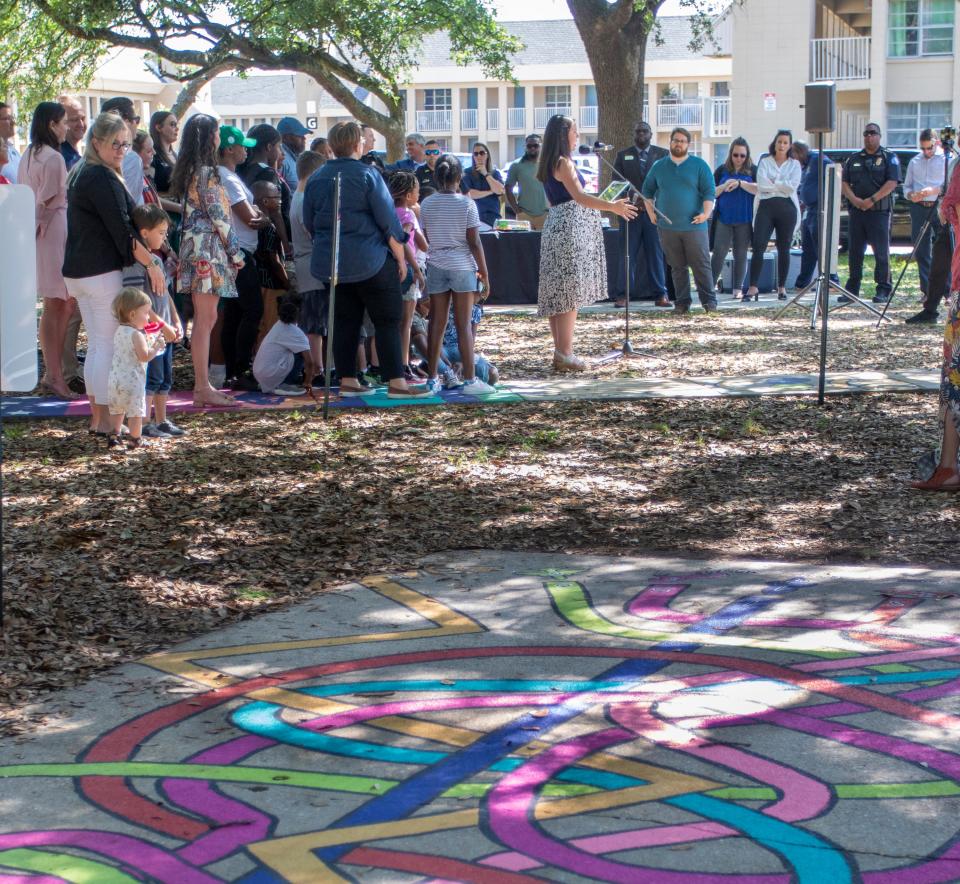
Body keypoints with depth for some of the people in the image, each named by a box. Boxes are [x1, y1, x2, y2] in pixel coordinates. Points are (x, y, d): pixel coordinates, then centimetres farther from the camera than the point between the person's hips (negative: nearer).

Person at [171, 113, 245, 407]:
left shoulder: (189, 170, 13)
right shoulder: (206, 172, -14)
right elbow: (218, 216, -14)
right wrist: (235, 251, -6)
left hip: (196, 245, 9)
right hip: (208, 248, -9)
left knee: (204, 320, 12)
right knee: (206, 320, -7)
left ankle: (202, 385, 15)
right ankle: (203, 389, -6)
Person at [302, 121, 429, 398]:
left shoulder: (316, 178, 7)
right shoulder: (367, 175, -10)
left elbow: (309, 224, 14)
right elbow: (387, 219, -10)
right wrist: (400, 256, -2)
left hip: (329, 262, 6)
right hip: (369, 261, -5)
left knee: (344, 321, 11)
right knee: (387, 321, -1)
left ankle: (347, 381, 10)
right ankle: (396, 382, -6)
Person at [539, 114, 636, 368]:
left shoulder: (549, 165, 17)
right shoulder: (564, 163, -12)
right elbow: (579, 197, -23)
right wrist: (611, 207, -28)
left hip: (555, 225, 10)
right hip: (570, 227, -10)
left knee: (558, 294, 10)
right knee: (570, 292, -8)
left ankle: (560, 352, 14)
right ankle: (565, 355, -9)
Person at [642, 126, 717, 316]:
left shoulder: (699, 165, 3)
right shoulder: (659, 166, 12)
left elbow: (709, 192, -1)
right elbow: (647, 191, 21)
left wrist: (706, 212, -14)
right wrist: (651, 212, 10)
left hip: (694, 226, -3)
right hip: (667, 227, 3)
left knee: (701, 265, -4)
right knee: (677, 267, 6)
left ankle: (709, 300, 2)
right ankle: (682, 303, 11)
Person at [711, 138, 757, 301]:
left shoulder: (752, 171, 4)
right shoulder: (722, 170, 8)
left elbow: (759, 189, -11)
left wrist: (739, 183, -19)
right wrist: (724, 186, -11)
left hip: (744, 220, 0)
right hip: (723, 219, 0)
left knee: (740, 255, 5)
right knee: (719, 253, -7)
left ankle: (738, 289, 11)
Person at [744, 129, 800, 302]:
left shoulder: (794, 164, 9)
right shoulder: (765, 162, 9)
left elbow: (792, 186, -8)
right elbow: (761, 184, -7)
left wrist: (773, 182, -6)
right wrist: (782, 186, -6)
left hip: (786, 208, 0)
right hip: (766, 206, 0)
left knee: (784, 248, 7)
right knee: (758, 247, -10)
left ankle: (782, 287, 14)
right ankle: (753, 287, -11)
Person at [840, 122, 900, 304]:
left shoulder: (889, 158, 3)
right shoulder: (853, 159, 16)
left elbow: (892, 183, -8)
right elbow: (845, 182, 10)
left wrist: (872, 200, -16)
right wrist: (854, 199, -8)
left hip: (880, 211, -4)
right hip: (856, 211, 4)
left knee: (881, 252, -4)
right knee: (854, 252, 6)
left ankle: (883, 290, -1)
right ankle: (852, 289, 13)